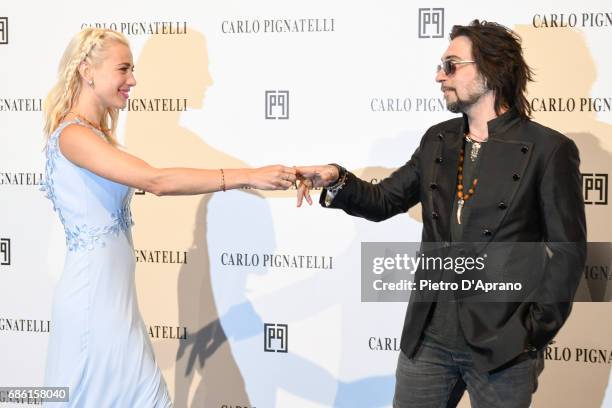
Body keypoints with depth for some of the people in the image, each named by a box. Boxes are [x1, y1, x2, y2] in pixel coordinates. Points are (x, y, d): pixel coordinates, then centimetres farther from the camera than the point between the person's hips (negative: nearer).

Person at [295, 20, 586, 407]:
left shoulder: (548, 150, -9)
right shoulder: (438, 140, 8)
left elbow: (567, 250, -7)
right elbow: (384, 201, 12)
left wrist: (535, 332, -11)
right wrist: (337, 180, -8)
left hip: (503, 342, -5)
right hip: (428, 336, 5)